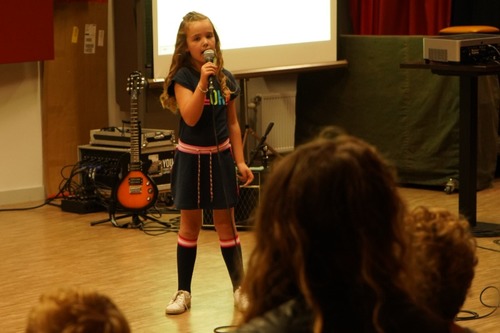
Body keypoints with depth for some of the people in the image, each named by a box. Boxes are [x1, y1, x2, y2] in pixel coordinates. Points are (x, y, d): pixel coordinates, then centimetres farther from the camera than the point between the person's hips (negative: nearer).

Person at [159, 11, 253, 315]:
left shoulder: (226, 79, 2)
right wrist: (203, 81, -32)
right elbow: (190, 117, -24)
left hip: (220, 156, 3)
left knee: (226, 223, 8)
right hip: (192, 157, -3)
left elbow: (232, 123, 8)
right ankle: (184, 292, 13)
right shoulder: (183, 77, -10)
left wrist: (241, 161, 5)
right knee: (190, 225, 5)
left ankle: (240, 287, 16)